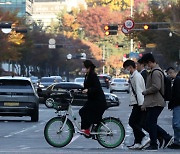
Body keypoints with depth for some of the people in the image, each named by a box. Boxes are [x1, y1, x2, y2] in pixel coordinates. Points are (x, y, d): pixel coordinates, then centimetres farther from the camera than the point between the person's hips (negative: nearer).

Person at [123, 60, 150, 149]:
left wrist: (140, 104, -22)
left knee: (132, 122, -11)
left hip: (139, 103, -10)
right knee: (136, 123, 9)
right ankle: (137, 143, 10)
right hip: (137, 104, 10)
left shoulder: (137, 76, -12)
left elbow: (139, 91, -18)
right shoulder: (133, 76, 18)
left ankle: (144, 138, -12)